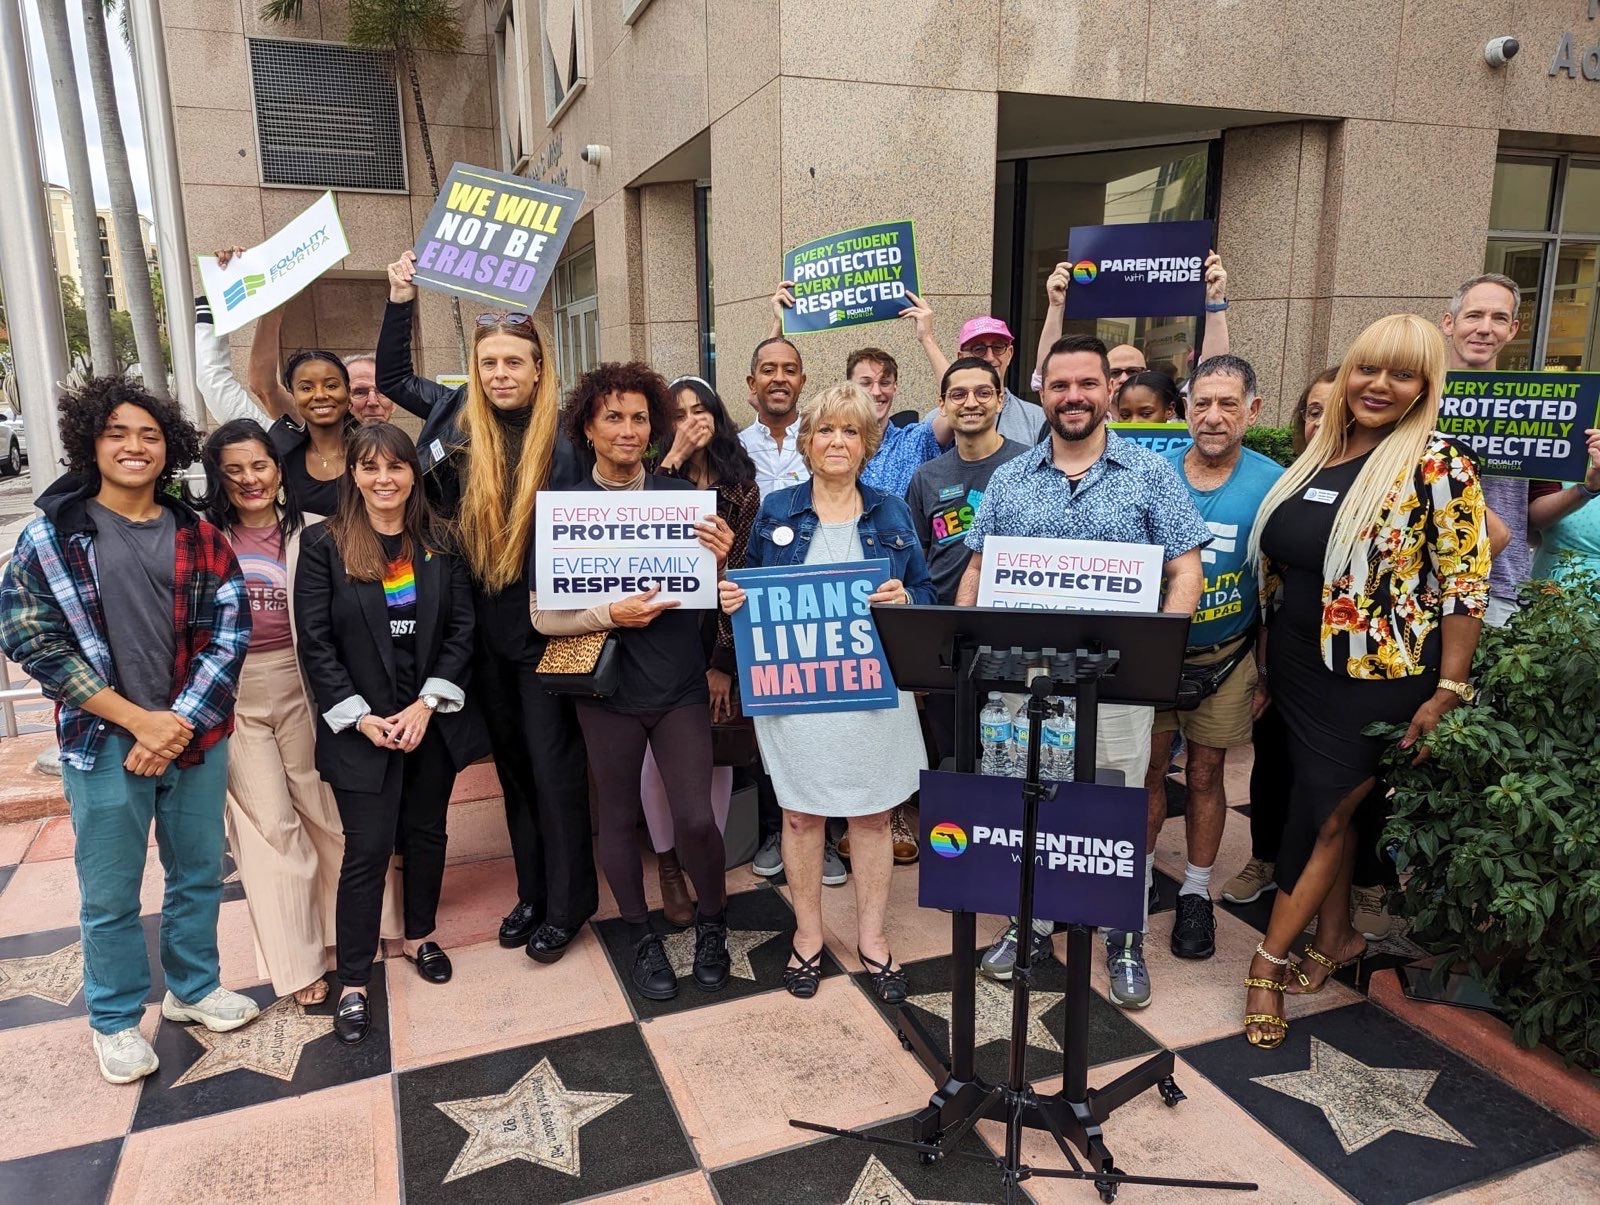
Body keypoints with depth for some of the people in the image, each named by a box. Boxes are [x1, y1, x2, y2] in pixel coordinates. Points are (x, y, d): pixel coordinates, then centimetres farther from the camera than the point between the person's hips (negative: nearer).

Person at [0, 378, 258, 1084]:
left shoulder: (199, 538, 3)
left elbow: (229, 632, -1)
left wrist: (180, 724, -13)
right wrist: (139, 720, -15)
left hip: (197, 738, 2)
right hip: (103, 743, -2)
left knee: (199, 876, 16)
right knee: (110, 896, 10)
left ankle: (193, 988, 38)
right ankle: (115, 1020, 31)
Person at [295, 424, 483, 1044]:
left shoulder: (439, 541, 2)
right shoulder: (323, 543, -5)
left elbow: (462, 628, 0)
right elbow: (315, 641, -7)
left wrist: (428, 703, -10)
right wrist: (359, 717, -13)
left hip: (433, 720, 3)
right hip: (361, 727, -3)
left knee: (426, 834, 15)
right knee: (367, 851, -1)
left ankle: (419, 936, 37)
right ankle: (353, 983, 13)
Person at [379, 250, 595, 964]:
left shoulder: (562, 441, -12)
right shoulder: (458, 415, 1)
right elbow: (391, 378, 17)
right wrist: (401, 298, 8)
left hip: (542, 631, -5)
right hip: (484, 630, 5)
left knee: (553, 768, 4)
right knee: (512, 764, 16)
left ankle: (567, 903, 21)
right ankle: (531, 892, 31)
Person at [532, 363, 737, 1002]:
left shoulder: (682, 496, 1)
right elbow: (542, 615, -5)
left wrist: (719, 561, -16)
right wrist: (608, 614, -20)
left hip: (681, 685, 0)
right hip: (608, 686, 0)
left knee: (695, 818, -3)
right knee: (618, 818, 12)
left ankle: (712, 922, 26)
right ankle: (642, 936, 34)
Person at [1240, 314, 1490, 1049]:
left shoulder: (1437, 467, -12)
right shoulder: (1316, 461, 6)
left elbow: (1464, 584, -13)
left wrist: (1447, 692, -14)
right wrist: (1267, 670, 14)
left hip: (1376, 679, -6)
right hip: (1300, 670, 6)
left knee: (1323, 815, 1)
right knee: (1328, 808, 17)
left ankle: (1269, 960, 14)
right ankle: (1336, 936, 34)